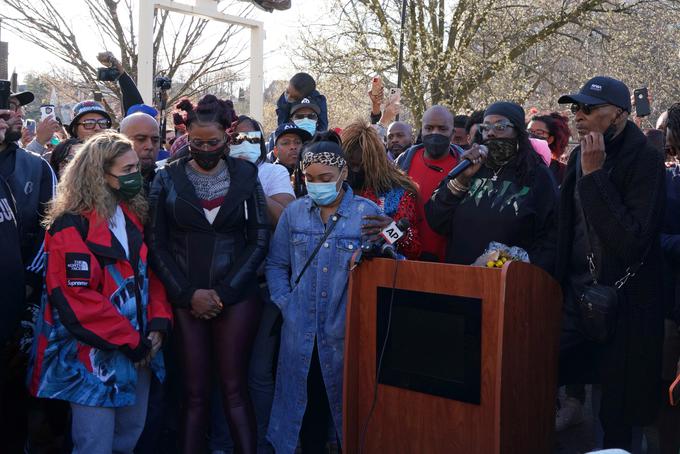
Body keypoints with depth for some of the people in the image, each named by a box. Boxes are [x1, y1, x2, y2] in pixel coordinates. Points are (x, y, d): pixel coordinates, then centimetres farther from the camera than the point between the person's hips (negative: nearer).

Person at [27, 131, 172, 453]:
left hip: (138, 350, 8)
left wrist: (158, 324, -2)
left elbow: (149, 274, 15)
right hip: (94, 357, -7)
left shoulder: (133, 216, 10)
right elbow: (75, 299, -20)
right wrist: (130, 342, -17)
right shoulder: (72, 226, -15)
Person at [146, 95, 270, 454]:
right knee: (195, 394, 2)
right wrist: (188, 294, -9)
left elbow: (259, 240, 1)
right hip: (184, 298, 0)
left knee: (234, 390, 0)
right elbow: (156, 244, 1)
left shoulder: (245, 175, 3)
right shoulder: (167, 178, 3)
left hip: (235, 297, 0)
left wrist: (224, 292, -8)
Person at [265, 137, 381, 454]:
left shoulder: (367, 213, -4)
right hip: (300, 329, 3)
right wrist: (286, 305, 1)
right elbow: (276, 264, 11)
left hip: (346, 330, -2)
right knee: (305, 398, 11)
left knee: (346, 402, 7)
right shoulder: (294, 212, 6)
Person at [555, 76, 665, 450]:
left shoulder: (644, 159, -15)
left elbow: (631, 241, -26)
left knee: (617, 414, 4)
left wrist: (594, 174, -26)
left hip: (623, 304, -6)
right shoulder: (578, 157, 7)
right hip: (577, 295, 6)